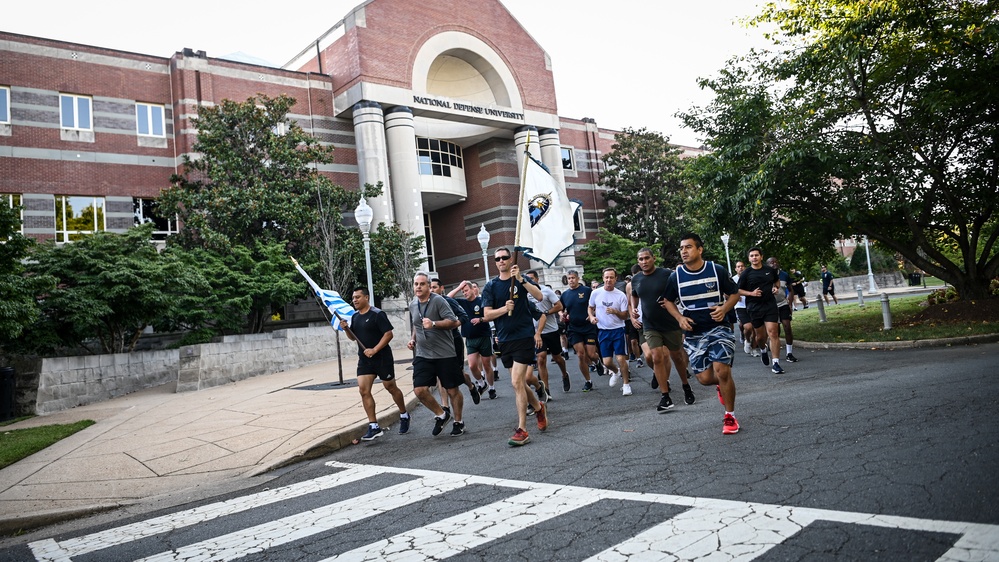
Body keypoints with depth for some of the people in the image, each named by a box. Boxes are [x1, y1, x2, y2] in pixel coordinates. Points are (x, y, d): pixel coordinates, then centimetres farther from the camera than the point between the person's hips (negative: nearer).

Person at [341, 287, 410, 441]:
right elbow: (353, 337, 18)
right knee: (363, 390, -7)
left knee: (391, 387, 8)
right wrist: (346, 329, -2)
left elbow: (389, 334, -18)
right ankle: (374, 427, -4)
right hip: (364, 359, 6)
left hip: (382, 357, -6)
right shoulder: (355, 317, 9)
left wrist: (374, 350, -25)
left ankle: (404, 416, 31)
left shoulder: (377, 314, -13)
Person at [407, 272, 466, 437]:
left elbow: (453, 322, -17)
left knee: (452, 390, 4)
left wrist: (434, 324, -29)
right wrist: (413, 339, 11)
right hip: (423, 355, 5)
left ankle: (458, 421, 25)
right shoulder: (413, 305, 10)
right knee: (419, 390, -8)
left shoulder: (438, 300, -11)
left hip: (444, 354, -5)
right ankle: (441, 415, 15)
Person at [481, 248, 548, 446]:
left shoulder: (521, 280, 0)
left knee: (517, 382, -13)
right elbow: (487, 315, 0)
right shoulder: (490, 286, 6)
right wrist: (505, 308, -17)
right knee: (519, 383, 14)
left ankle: (522, 431, -7)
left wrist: (520, 279, -25)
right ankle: (539, 407, 41)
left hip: (523, 336, -4)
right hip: (504, 339, 4)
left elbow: (539, 296, -17)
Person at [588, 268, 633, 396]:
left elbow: (625, 315, -4)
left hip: (618, 330, -2)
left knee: (621, 359, -9)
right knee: (607, 362, 2)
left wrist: (615, 312, -23)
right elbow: (590, 307, 15)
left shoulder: (621, 295, -6)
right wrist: (591, 317, -5)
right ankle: (615, 372, 37)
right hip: (603, 331, 2)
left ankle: (626, 384, 11)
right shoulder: (596, 293, -1)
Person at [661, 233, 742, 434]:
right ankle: (721, 384, 39)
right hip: (693, 333, 2)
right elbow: (668, 301, 13)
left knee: (722, 371, -16)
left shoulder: (717, 270, -6)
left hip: (719, 327, -2)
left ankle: (730, 416, 5)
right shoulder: (676, 276, -1)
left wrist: (724, 308, -16)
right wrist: (680, 318, -4)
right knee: (704, 378, 0)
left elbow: (734, 293, 4)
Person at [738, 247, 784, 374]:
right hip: (754, 307, 0)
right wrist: (751, 293, -13)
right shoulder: (746, 273, -2)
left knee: (772, 332, -12)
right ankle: (763, 349, 44)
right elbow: (738, 290, 1)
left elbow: (777, 281, 25)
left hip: (770, 305, 1)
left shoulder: (770, 270, 6)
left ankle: (776, 363, -9)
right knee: (760, 335, 8)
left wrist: (776, 288, 4)